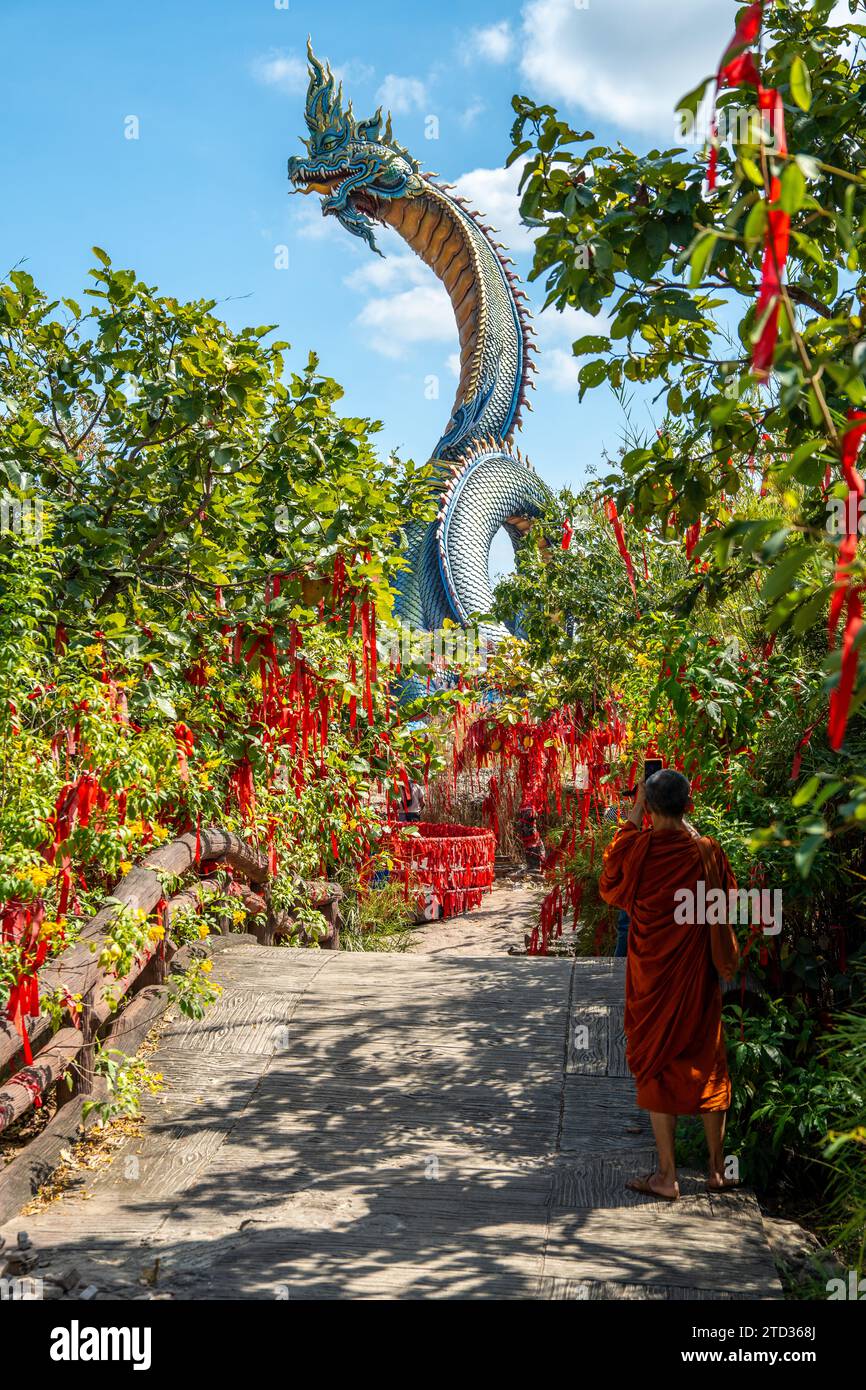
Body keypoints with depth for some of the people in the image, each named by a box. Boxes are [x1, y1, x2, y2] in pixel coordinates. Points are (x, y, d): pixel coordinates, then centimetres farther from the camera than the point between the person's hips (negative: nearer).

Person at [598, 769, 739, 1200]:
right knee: (707, 1065, 15)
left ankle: (667, 1175, 12)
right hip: (699, 977, 3)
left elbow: (609, 879, 4)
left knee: (656, 1067, 8)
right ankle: (717, 1169, 24)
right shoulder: (708, 852, -8)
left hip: (653, 978, -3)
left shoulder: (640, 849, -16)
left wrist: (634, 813, 3)